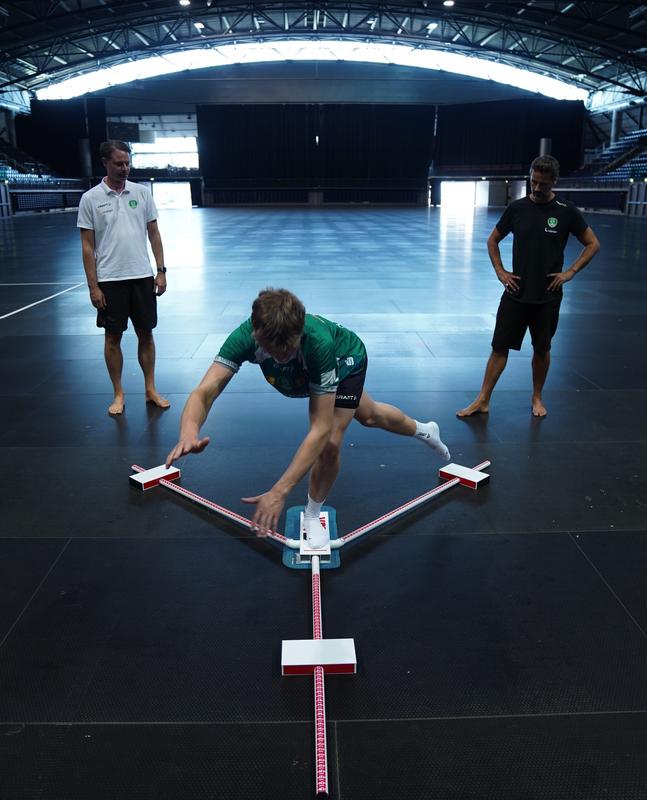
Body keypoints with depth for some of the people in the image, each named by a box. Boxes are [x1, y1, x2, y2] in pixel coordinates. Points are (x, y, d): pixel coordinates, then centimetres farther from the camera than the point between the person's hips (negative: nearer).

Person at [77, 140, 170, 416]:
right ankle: (118, 394, 17)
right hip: (109, 279, -2)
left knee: (146, 333, 8)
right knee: (113, 337, 5)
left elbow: (154, 234, 8)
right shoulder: (90, 199, -3)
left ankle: (150, 389, 20)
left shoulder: (142, 193, 4)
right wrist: (93, 287, -7)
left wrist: (161, 271, 1)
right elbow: (87, 246, -3)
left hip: (142, 276, 2)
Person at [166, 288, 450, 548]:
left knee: (329, 443, -20)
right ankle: (423, 430, 60)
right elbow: (205, 391, -50)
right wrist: (189, 432, -73)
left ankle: (313, 515, 14)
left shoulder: (319, 343, -49)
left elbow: (321, 429, -49)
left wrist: (279, 492, -57)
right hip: (305, 373, 4)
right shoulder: (244, 338, -41)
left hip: (346, 359, -4)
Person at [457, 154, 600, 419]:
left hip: (547, 296, 0)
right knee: (500, 347, 0)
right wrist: (500, 271, 1)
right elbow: (493, 240, 12)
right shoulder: (517, 208, 0)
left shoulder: (566, 212, -4)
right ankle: (483, 401, 7)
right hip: (516, 293, 1)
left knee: (542, 349, 11)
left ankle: (537, 398, 29)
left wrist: (571, 272, -5)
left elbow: (592, 244, 5)